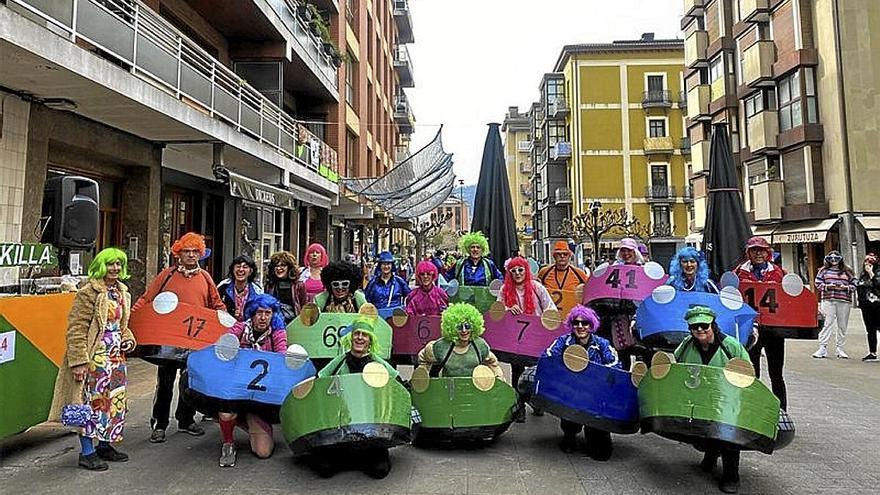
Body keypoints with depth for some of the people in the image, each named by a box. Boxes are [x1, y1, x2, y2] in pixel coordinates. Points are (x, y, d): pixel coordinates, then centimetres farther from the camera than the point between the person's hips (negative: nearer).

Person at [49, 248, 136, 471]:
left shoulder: (122, 293, 12)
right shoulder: (89, 293, -12)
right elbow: (76, 330, -15)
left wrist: (127, 339, 5)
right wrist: (79, 361, -19)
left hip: (116, 357, 8)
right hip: (96, 358, -8)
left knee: (115, 401, 13)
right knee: (93, 402, -3)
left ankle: (104, 446, 27)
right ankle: (86, 452, 10)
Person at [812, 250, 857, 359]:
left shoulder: (847, 271, 12)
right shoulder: (824, 270, 9)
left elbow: (853, 285, 10)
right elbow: (818, 284, 5)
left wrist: (845, 287, -8)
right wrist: (827, 286, -12)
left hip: (844, 301, 2)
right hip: (828, 300, -2)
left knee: (843, 326, 6)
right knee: (828, 324, -8)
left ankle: (840, 349, 15)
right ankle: (822, 348, -6)